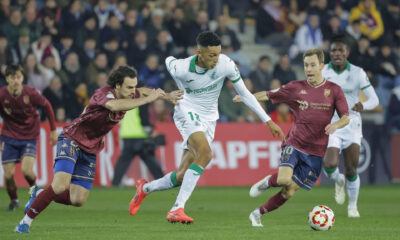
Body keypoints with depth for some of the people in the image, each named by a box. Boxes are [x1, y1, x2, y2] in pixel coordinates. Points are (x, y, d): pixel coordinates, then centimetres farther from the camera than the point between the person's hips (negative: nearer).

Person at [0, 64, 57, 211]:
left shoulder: (31, 93, -18)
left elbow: (47, 106, 0)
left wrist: (53, 130, 7)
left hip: (29, 137, -2)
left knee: (26, 171, -18)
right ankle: (14, 200, 24)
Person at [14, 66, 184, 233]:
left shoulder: (127, 95, -1)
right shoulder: (104, 93, -26)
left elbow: (143, 92, 24)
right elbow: (114, 105, -51)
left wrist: (167, 96, 15)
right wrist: (147, 100, -47)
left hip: (90, 150, 8)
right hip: (71, 140, -8)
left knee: (78, 201, 0)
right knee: (60, 186, -26)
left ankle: (39, 194, 24)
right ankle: (26, 221, -11)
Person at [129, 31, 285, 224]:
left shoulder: (226, 64, -14)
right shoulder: (181, 68, -19)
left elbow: (245, 94, -4)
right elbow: (169, 61, 7)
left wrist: (268, 121, -5)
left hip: (208, 119, 4)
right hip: (187, 112, -4)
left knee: (182, 176, -1)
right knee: (205, 154, -32)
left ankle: (145, 188, 29)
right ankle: (177, 209, -32)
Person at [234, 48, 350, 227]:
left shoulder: (334, 90, 3)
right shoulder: (296, 88, 3)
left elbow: (346, 118, 1)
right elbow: (269, 95, 7)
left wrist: (336, 125, -21)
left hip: (315, 152, 1)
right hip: (294, 144, -1)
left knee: (289, 192, -2)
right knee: (284, 179, -27)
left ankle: (258, 214, 17)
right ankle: (267, 182, 8)